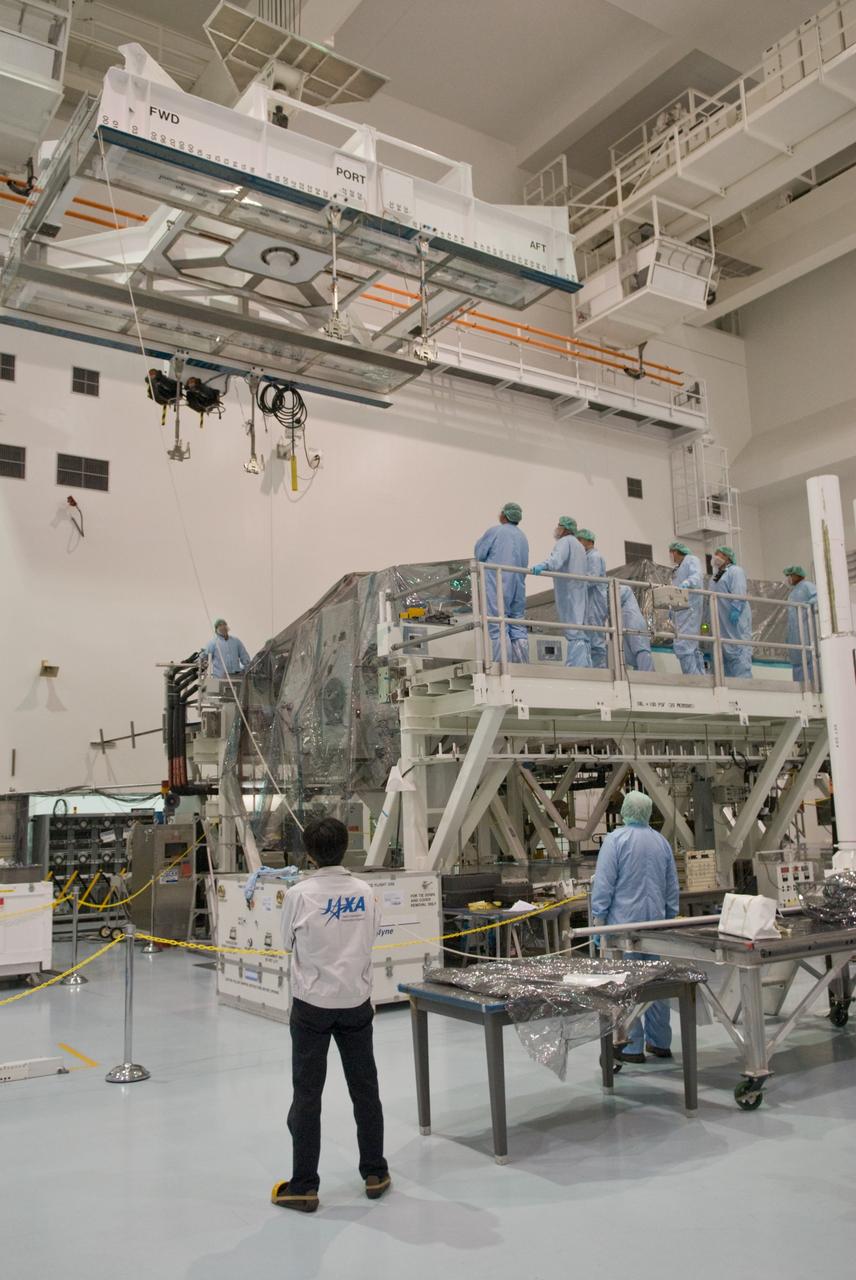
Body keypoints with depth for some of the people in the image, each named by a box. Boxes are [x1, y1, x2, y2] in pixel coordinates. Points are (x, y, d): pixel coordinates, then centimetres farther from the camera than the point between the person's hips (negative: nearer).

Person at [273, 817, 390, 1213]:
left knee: (307, 1094, 7)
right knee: (364, 1089, 15)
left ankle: (303, 1187, 13)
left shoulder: (300, 895, -14)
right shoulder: (364, 891, -5)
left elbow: (288, 945, -2)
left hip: (312, 1005, -3)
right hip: (356, 1001, 3)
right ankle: (374, 1174, 26)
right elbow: (370, 937, 4)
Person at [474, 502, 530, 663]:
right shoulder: (523, 537, 17)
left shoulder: (494, 531, -4)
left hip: (497, 585, -6)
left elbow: (479, 554, -3)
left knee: (498, 628, -8)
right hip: (518, 587, 6)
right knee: (518, 628, 7)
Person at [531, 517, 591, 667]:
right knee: (580, 630, 8)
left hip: (568, 592, -10)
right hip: (579, 593, 10)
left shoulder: (565, 541, -3)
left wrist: (544, 565, -44)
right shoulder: (579, 545, 26)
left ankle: (576, 666, -22)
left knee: (573, 631, -15)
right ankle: (586, 666, 6)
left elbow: (557, 557, -26)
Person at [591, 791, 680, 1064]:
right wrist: (669, 919, 21)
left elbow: (603, 883, -12)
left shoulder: (615, 840, -9)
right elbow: (672, 887, 14)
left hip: (624, 922, -5)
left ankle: (632, 1046, 1)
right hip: (656, 922, 5)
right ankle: (660, 1042, 18)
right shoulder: (662, 842, 8)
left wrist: (598, 919, -7)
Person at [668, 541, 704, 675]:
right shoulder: (676, 569, 26)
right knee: (692, 647, 9)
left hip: (690, 608, -10)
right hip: (680, 609, 10)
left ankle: (693, 679, -22)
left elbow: (696, 576, -18)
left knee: (682, 645, -19)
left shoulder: (692, 560, 1)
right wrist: (672, 609, 16)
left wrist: (686, 583, -38)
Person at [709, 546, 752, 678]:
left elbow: (739, 593, -14)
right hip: (721, 621, 9)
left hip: (735, 618, -9)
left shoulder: (735, 570, 0)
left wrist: (736, 609, -26)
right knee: (724, 650, 6)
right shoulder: (716, 576, 25)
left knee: (738, 649, -13)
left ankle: (743, 680, -18)